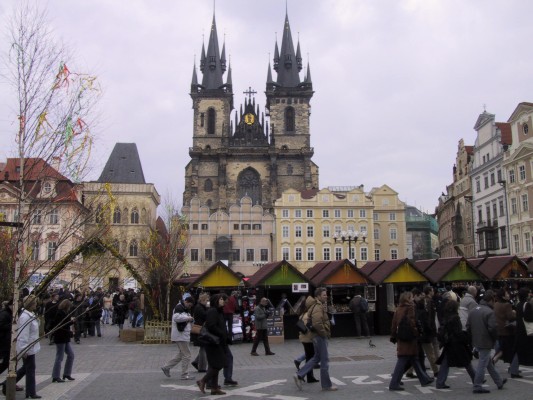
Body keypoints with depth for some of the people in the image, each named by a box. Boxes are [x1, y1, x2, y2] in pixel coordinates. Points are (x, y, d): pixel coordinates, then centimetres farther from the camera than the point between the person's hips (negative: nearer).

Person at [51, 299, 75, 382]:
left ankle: (67, 374, 20)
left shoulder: (63, 313, 11)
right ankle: (55, 377, 7)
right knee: (59, 357, -2)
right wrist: (70, 321, -17)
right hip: (60, 338, -10)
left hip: (65, 338, 10)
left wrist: (71, 320, 3)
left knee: (71, 355, 12)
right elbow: (62, 326, -25)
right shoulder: (60, 314, -18)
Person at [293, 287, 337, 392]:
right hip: (320, 336, -10)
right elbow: (317, 323, -31)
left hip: (318, 336, 10)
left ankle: (299, 375, 15)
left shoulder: (321, 305, 13)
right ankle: (326, 385, 11)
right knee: (325, 360, 0)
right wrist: (325, 333, -19)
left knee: (317, 358, 18)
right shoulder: (318, 307, -19)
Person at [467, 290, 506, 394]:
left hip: (476, 341, 9)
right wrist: (495, 338, -4)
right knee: (482, 364, -1)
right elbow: (493, 328, -22)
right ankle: (477, 386, 3)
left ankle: (499, 382, 34)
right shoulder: (490, 312, -18)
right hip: (486, 342, -9)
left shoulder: (473, 310, 7)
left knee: (488, 362, 20)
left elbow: (468, 326, 8)